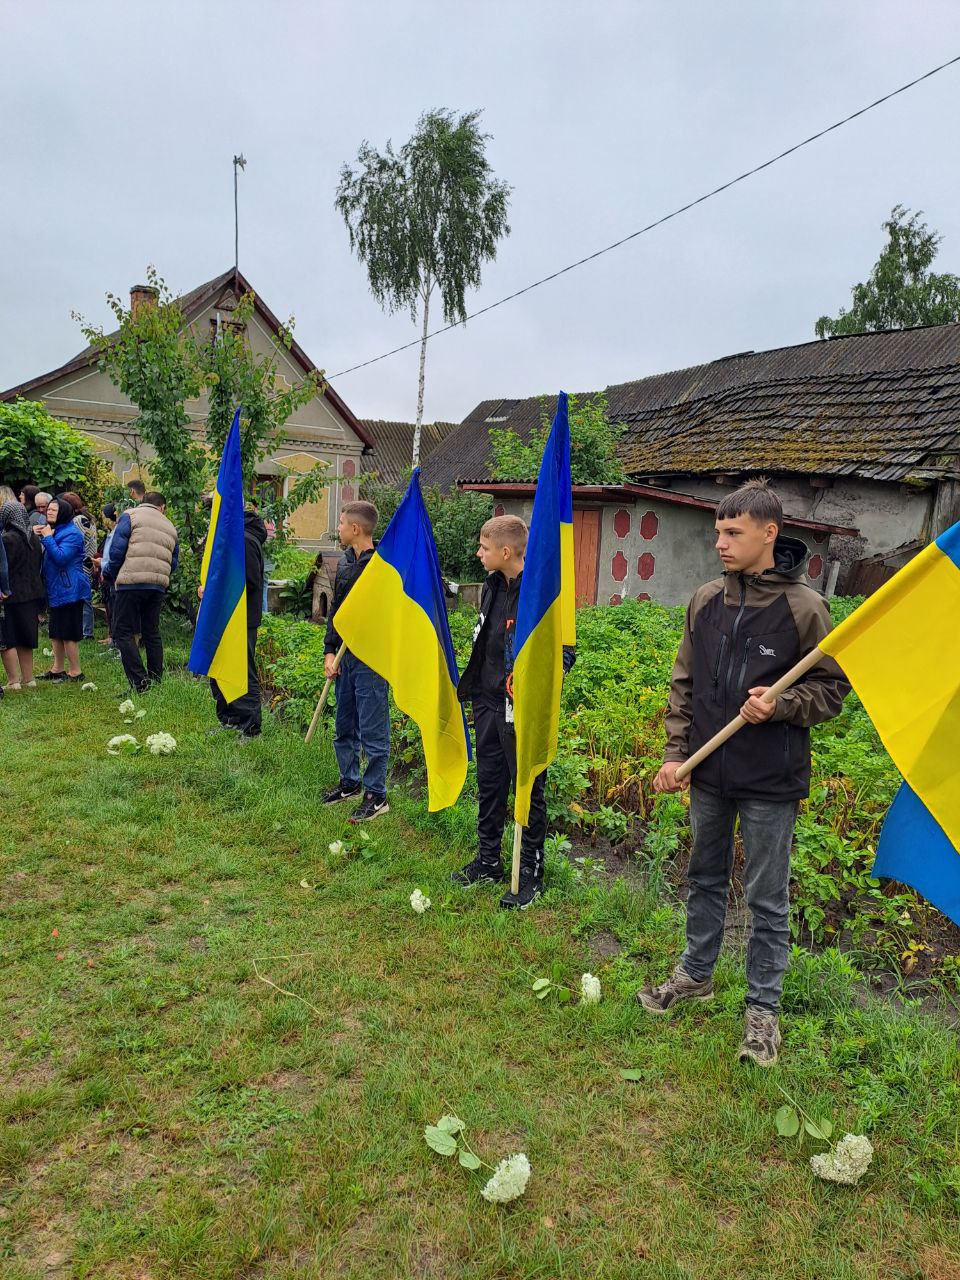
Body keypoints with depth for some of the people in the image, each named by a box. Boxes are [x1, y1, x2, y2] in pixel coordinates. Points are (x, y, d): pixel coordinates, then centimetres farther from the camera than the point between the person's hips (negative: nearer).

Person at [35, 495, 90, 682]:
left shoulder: (72, 534, -14)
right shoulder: (54, 531, 17)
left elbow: (60, 557, -24)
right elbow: (44, 558, 22)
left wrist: (47, 538, -17)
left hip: (69, 591, -10)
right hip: (56, 590, 10)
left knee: (68, 634, -5)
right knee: (56, 633, 16)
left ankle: (75, 672, 3)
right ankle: (57, 670, 25)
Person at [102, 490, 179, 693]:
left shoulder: (130, 515, 5)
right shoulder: (170, 527, 20)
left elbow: (117, 549, -5)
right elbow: (173, 563, 17)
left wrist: (110, 574, 8)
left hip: (131, 583, -5)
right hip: (158, 586, 5)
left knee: (123, 632, 0)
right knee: (152, 633, 16)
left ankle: (139, 683, -9)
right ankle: (156, 681, 18)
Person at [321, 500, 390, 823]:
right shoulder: (345, 562, 10)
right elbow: (335, 611, 13)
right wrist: (330, 651, 7)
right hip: (344, 656, 8)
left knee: (372, 730, 1)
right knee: (344, 727, 18)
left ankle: (376, 796, 13)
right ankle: (350, 782, 35)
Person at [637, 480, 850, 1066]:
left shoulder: (804, 607, -12)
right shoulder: (707, 600, 1)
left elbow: (833, 687, -4)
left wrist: (779, 705, -22)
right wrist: (676, 752, 2)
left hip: (771, 781, -4)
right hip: (710, 774, 5)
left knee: (767, 899, 9)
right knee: (706, 880, 21)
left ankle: (764, 1006, 28)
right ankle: (696, 973, 41)